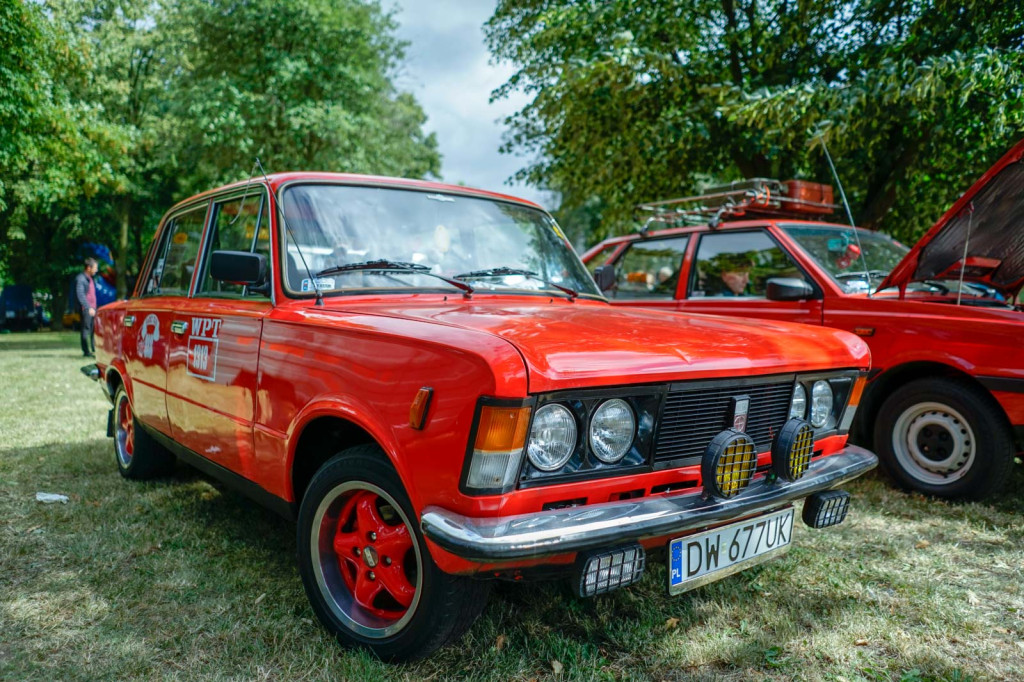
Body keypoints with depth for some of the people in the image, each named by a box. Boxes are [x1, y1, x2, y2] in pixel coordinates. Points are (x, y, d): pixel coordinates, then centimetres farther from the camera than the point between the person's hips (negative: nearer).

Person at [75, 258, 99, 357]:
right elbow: (80, 295, -18)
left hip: (92, 308, 9)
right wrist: (88, 308, -23)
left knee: (93, 329, 9)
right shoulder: (80, 278, -10)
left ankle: (93, 350, 14)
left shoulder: (89, 278, 18)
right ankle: (87, 351, -3)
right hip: (85, 308, -9)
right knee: (86, 328, -6)